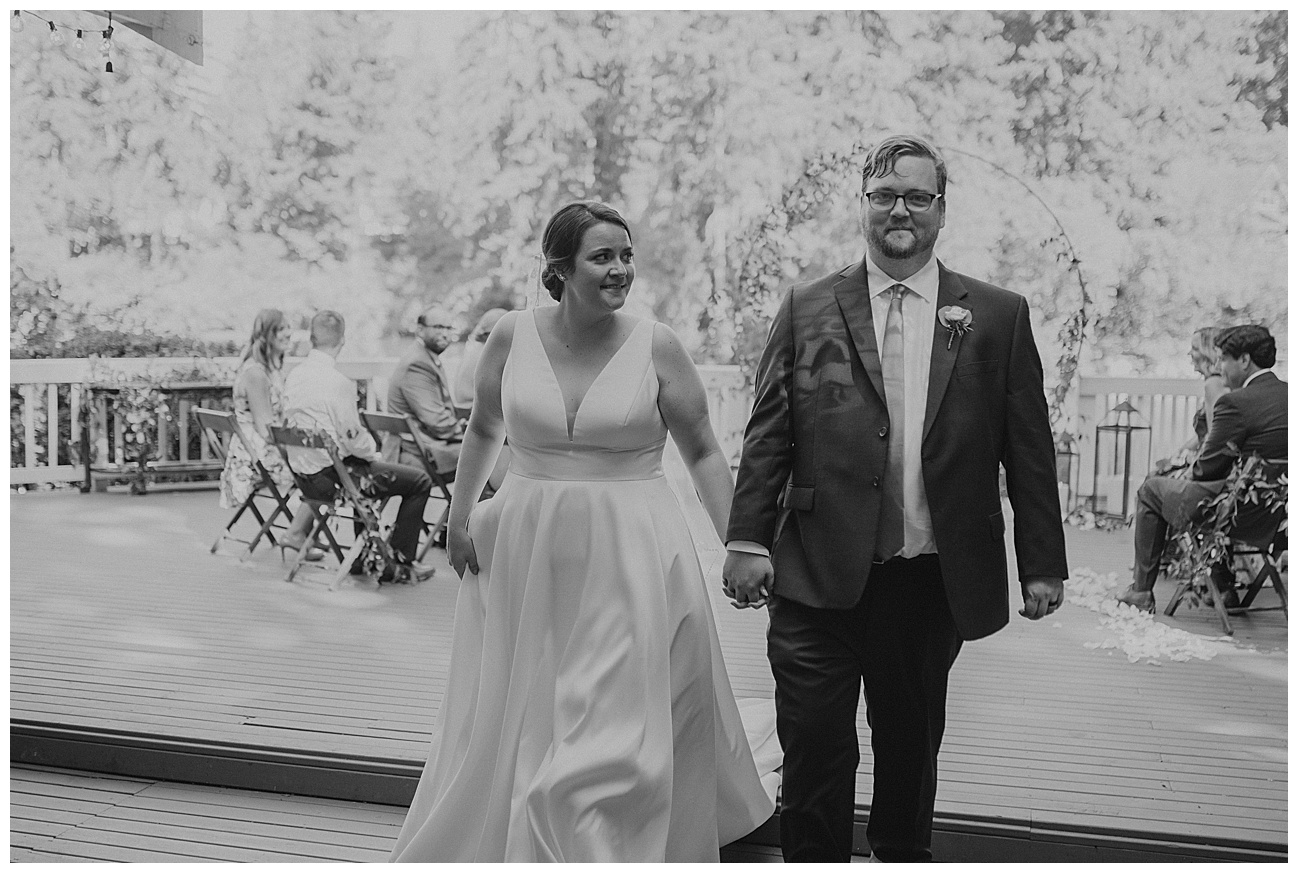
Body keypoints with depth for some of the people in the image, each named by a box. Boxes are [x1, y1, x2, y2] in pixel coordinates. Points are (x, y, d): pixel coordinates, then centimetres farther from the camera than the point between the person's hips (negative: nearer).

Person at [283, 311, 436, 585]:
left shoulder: (293, 376, 3)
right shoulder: (337, 382, -22)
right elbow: (354, 440, -20)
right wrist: (373, 449, 4)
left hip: (304, 475, 9)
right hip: (331, 476, -9)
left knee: (368, 470, 36)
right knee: (420, 482, 1)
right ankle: (398, 565, 5)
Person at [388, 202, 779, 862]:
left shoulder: (656, 347, -7)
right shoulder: (512, 337, -2)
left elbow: (702, 454, -1)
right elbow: (484, 428, 15)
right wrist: (460, 514, 9)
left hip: (630, 558, -2)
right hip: (526, 556, 3)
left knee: (620, 732, 0)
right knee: (512, 726, 17)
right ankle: (502, 846, 41)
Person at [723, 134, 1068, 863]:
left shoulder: (999, 316, 4)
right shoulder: (807, 309, 5)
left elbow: (1029, 449, 3)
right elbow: (767, 435, 2)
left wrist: (1044, 564, 1)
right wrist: (748, 538, -6)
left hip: (934, 579, 1)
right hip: (818, 576, -1)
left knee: (912, 746, 16)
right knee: (814, 749, 4)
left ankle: (905, 854, 37)